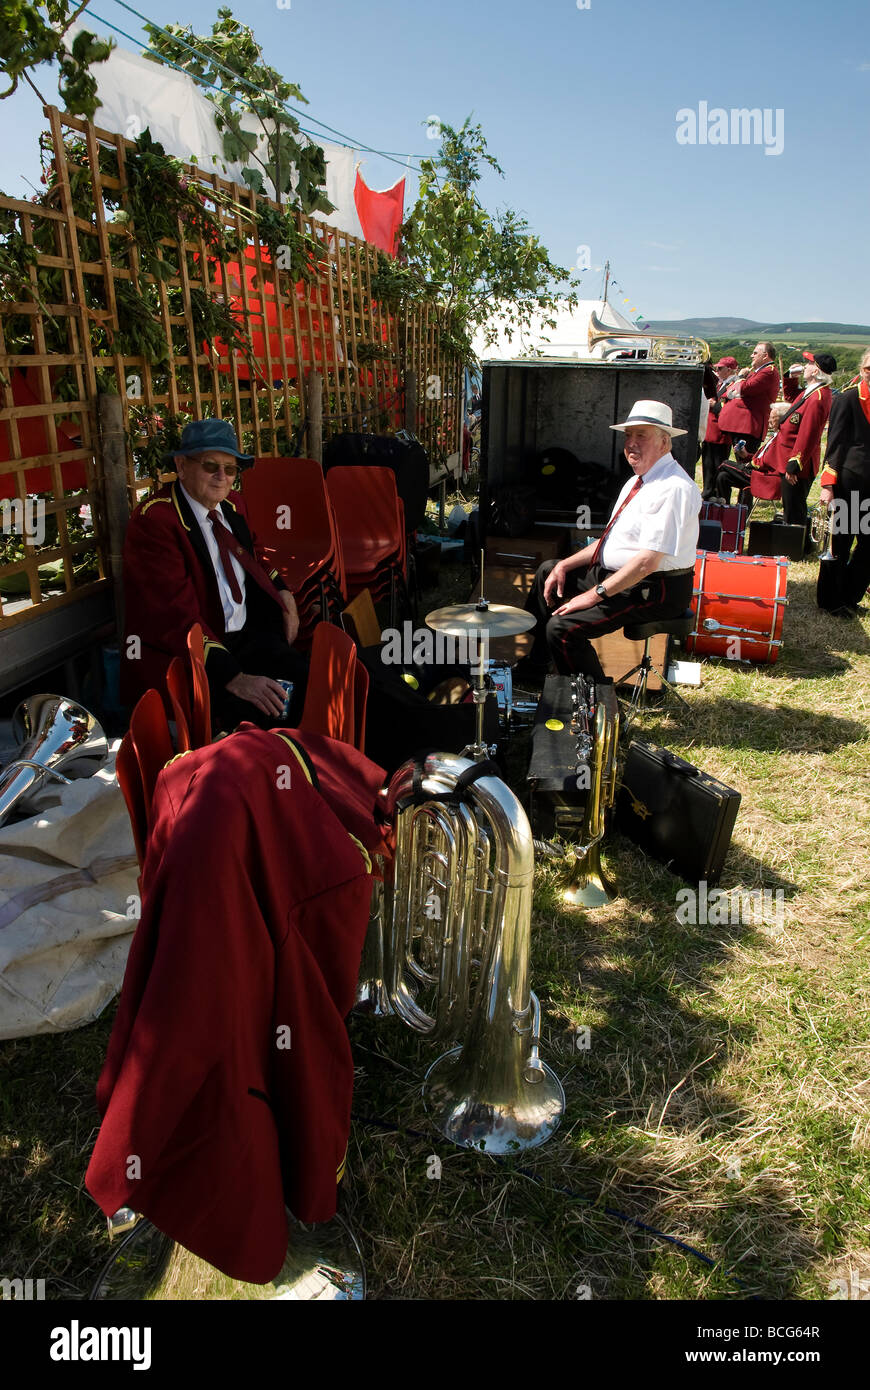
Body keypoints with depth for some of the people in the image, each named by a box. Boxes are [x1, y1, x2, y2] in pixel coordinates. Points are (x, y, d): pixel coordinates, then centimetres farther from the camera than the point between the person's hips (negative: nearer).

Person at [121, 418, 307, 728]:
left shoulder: (232, 505, 10)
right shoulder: (153, 520, -14)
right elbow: (176, 614, -22)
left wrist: (283, 593, 11)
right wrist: (233, 678, -30)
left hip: (247, 635, 7)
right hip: (182, 654, -7)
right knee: (256, 715, -30)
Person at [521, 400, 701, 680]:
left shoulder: (673, 488, -21)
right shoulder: (638, 480, 12)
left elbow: (648, 561, -27)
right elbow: (611, 539, 18)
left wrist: (595, 594, -24)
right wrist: (566, 565, 6)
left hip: (653, 591, -11)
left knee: (562, 628, -23)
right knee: (548, 571, 18)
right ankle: (534, 665, 24)